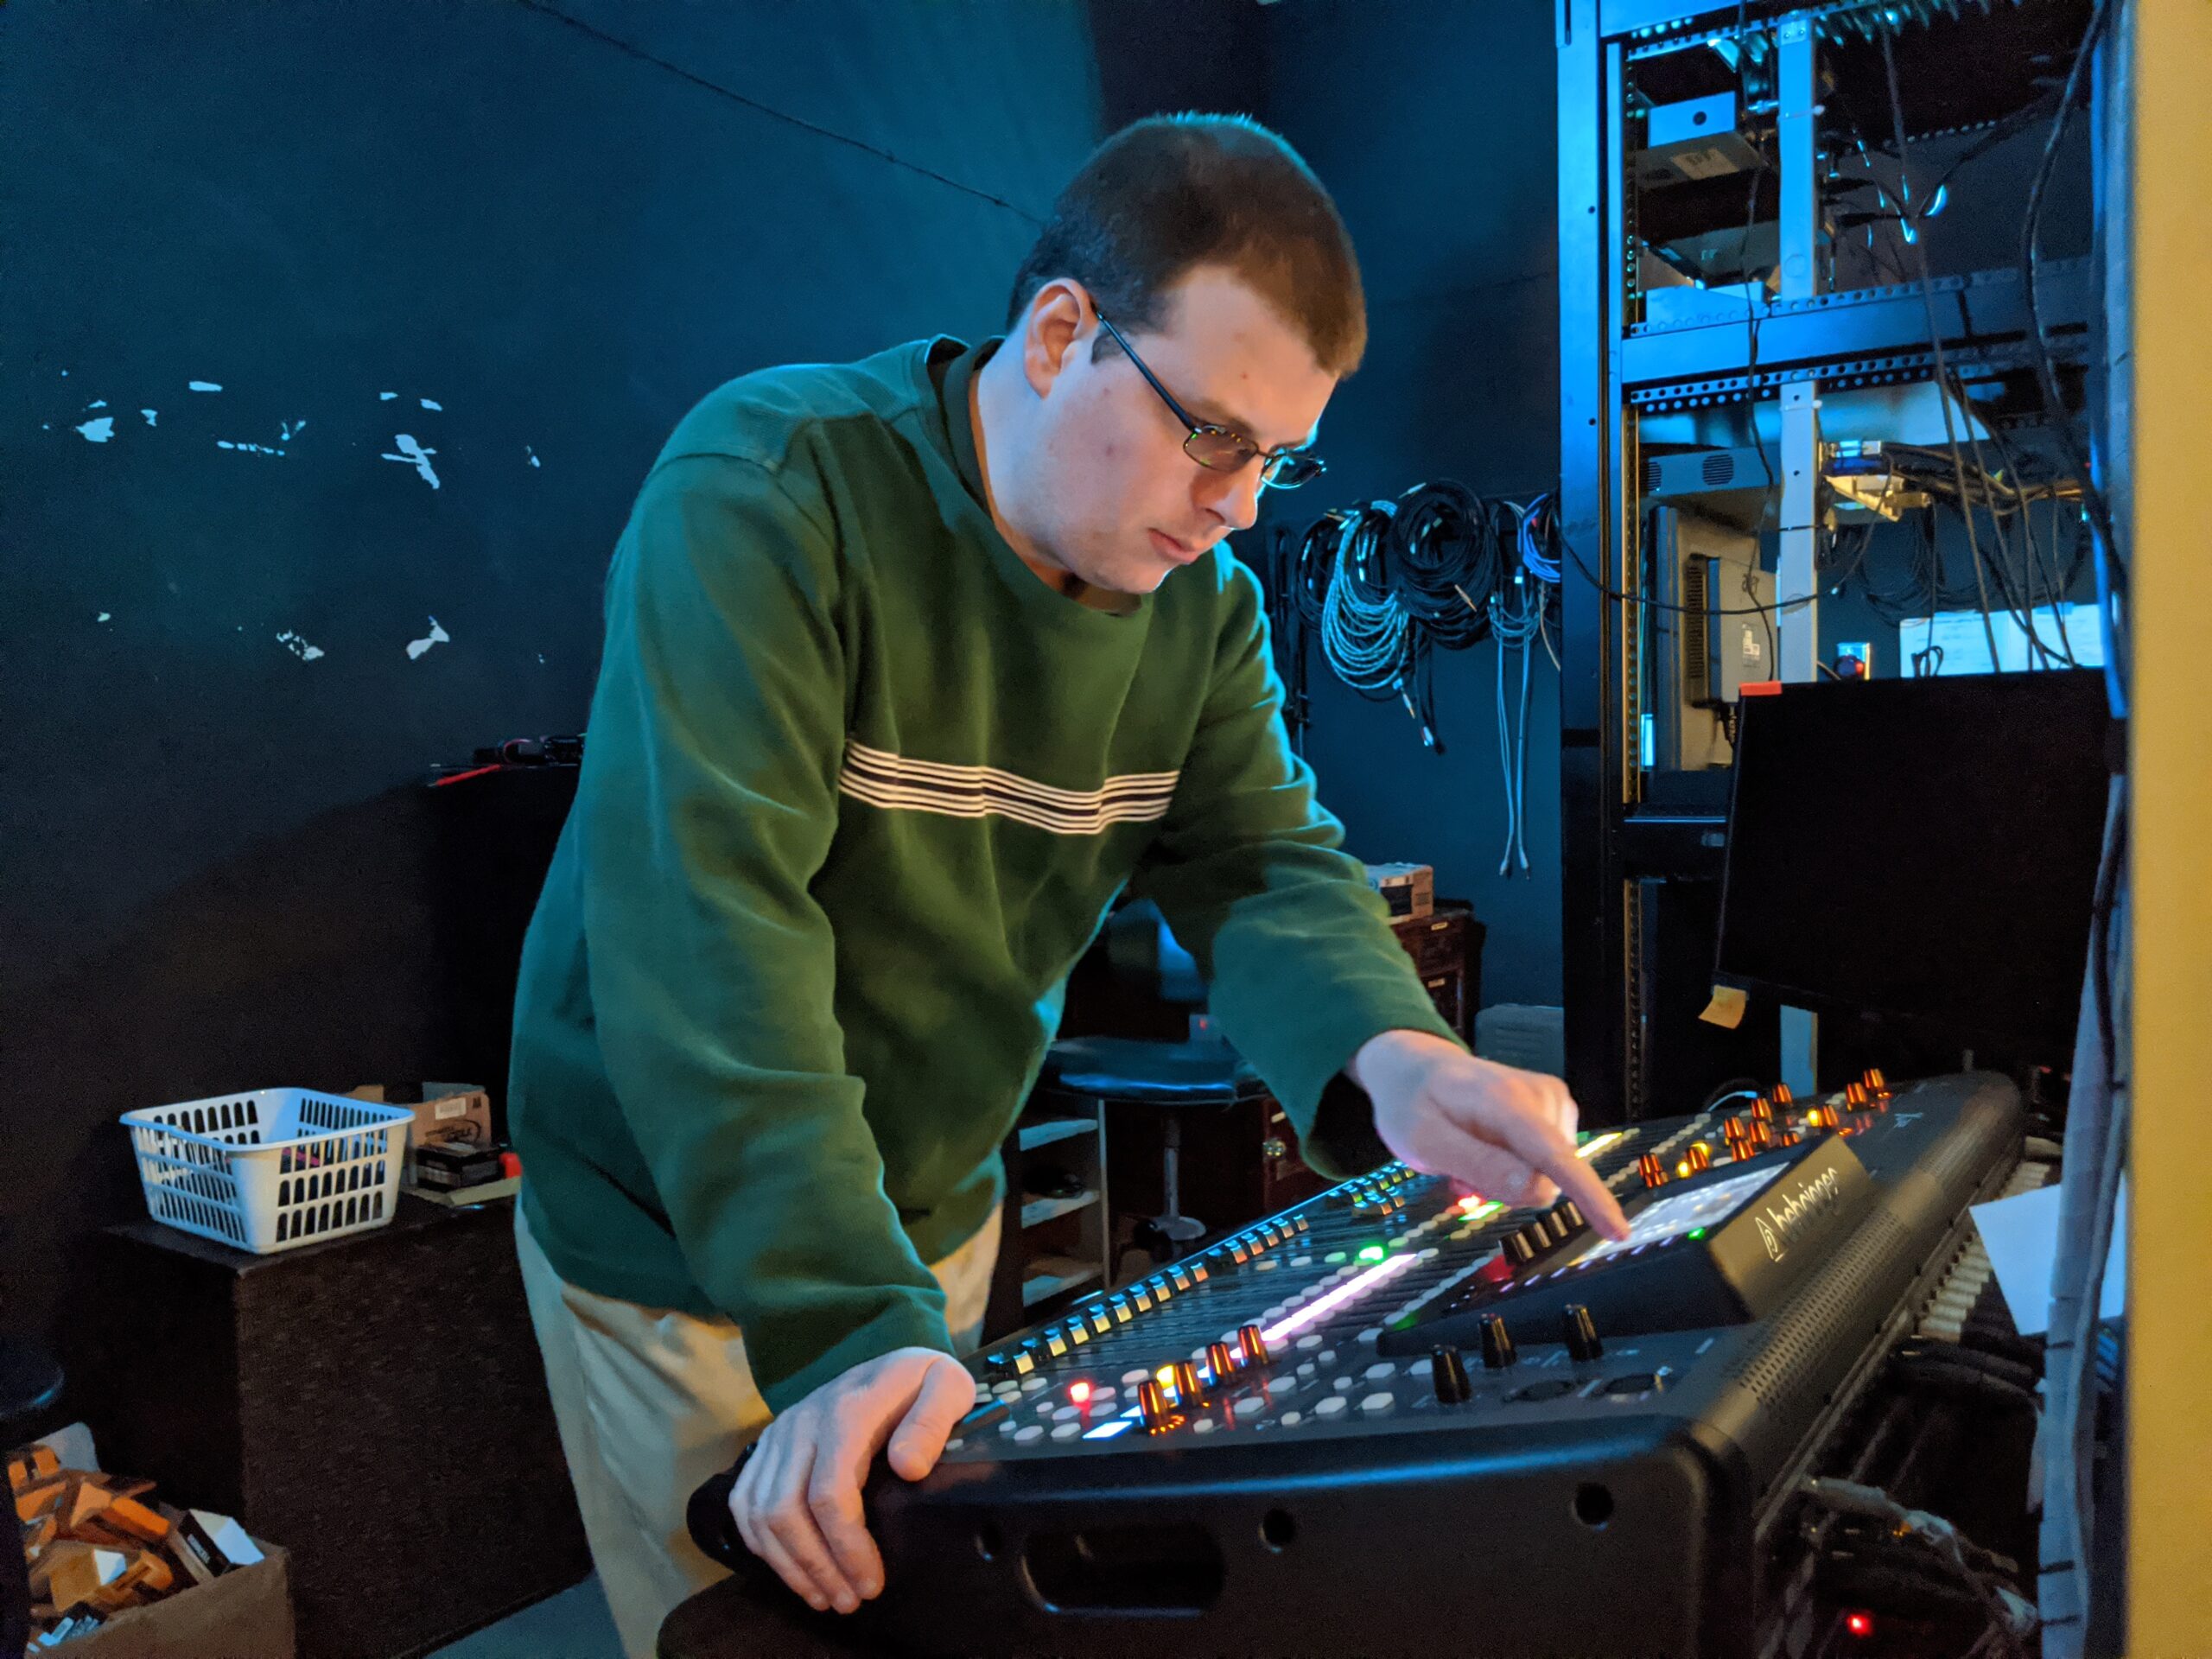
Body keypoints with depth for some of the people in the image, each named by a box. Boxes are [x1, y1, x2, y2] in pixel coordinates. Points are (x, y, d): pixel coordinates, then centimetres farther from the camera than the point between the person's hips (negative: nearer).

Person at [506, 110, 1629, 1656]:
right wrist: (845, 1321, -41)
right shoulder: (763, 490, -25)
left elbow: (1265, 867, -8)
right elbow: (709, 920, -34)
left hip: (940, 1211, 6)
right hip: (685, 1230, -5)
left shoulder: (1202, 601, -4)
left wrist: (1393, 1058, -30)